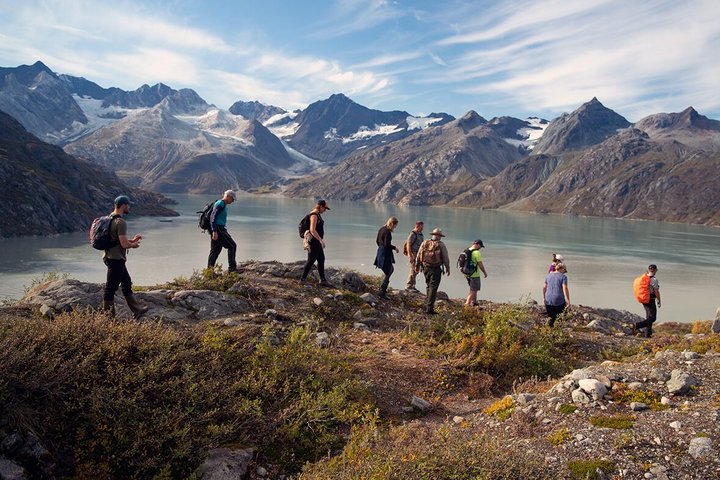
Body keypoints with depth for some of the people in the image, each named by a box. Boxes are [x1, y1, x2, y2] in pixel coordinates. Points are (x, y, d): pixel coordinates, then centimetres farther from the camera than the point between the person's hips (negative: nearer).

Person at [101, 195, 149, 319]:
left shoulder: (110, 219, 11)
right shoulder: (121, 222, -20)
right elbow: (124, 244, -24)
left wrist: (132, 240, 13)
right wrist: (133, 245, -3)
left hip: (110, 257, 11)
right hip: (116, 259, -11)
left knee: (127, 283, 18)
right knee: (111, 287, 0)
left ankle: (136, 310, 28)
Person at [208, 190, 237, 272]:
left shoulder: (224, 205, 21)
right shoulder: (220, 204, -10)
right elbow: (213, 216, -19)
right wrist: (214, 231, -25)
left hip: (216, 230, 10)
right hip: (218, 229, -10)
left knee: (215, 251, 9)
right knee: (232, 246, -8)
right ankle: (232, 268, -5)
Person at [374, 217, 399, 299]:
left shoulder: (381, 229, 9)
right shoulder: (387, 231, -19)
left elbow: (377, 241, 16)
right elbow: (387, 244, -23)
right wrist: (394, 247, -9)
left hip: (380, 252, 10)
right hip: (386, 253, -10)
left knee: (391, 269, 25)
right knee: (387, 274, -2)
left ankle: (383, 288, 28)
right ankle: (382, 293, 0)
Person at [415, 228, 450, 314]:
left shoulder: (424, 243, 3)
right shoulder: (441, 245, -8)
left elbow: (418, 256, 8)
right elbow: (446, 258, -6)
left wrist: (417, 266, 20)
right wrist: (448, 268, 7)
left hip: (425, 268, 5)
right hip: (436, 269, -4)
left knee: (429, 286, 21)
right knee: (433, 288, -1)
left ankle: (427, 304, 25)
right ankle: (429, 308, -4)